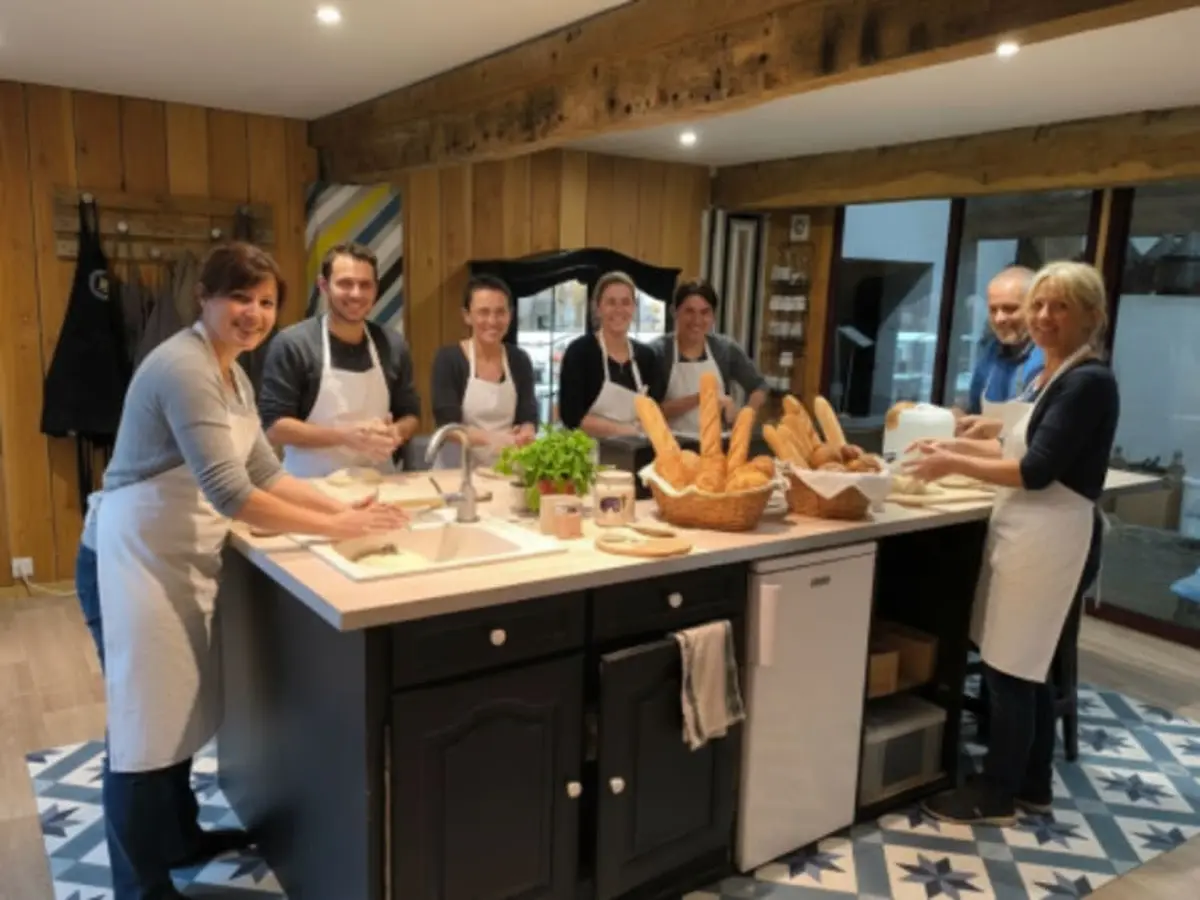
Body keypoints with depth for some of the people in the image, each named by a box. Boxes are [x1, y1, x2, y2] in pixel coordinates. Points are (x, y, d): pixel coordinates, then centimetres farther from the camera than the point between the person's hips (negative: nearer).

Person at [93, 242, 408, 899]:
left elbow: (265, 472, 8)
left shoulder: (231, 371, 9)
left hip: (182, 555, 9)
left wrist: (344, 507, -3)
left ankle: (179, 839, 39)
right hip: (138, 557, -9)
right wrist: (333, 526, -26)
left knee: (178, 708, 21)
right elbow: (230, 493, -31)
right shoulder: (184, 367, -22)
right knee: (145, 722, 2)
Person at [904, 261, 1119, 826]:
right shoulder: (1048, 375, 13)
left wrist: (955, 465, -16)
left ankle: (996, 797, 14)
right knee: (1027, 669, 17)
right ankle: (1032, 787, 31)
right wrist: (957, 444, 13)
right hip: (1026, 533, 10)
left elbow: (1038, 470, -21)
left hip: (1054, 539, -10)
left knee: (1009, 670, -1)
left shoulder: (1090, 383, -16)